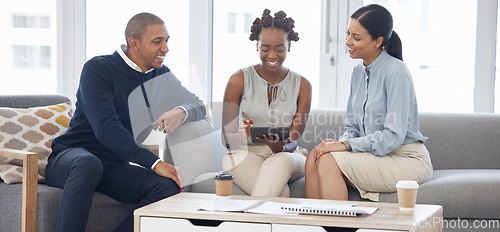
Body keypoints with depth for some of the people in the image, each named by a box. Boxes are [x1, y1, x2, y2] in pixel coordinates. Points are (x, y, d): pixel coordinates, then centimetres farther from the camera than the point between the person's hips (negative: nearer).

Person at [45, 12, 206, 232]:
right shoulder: (98, 68, -10)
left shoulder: (160, 75, 11)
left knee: (168, 187, -24)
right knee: (88, 164, -43)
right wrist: (154, 162, -28)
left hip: (114, 166, 6)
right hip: (70, 156, -5)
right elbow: (106, 129, -21)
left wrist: (181, 112, -14)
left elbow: (199, 107, 13)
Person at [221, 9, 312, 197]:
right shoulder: (239, 80, 0)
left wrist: (280, 146, -27)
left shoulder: (302, 85, 4)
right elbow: (226, 138, -2)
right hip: (246, 154, -2)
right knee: (281, 193, -36)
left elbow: (294, 142, -2)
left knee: (279, 162, -38)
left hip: (287, 155, 2)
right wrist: (243, 135, -27)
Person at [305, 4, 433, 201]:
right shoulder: (359, 72, 10)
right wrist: (340, 141, -7)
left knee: (328, 161, -25)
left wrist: (346, 144, -20)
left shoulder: (395, 71, -15)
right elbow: (352, 126, 15)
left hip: (408, 160, -7)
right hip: (376, 156, 7)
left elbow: (393, 137, -20)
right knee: (314, 158, -16)